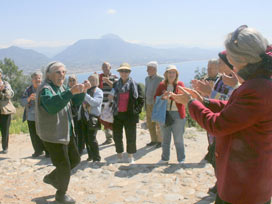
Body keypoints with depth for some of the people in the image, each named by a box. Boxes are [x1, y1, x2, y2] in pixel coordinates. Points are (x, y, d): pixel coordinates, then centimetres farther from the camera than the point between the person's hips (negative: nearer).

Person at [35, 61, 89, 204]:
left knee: (75, 160, 19)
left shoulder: (61, 87, 9)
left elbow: (76, 101, 12)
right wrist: (71, 92, -48)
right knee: (64, 167, 3)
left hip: (67, 132, 9)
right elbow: (52, 106, -39)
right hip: (53, 135, -9)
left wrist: (83, 90, -8)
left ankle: (51, 177, 39)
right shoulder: (45, 89, -20)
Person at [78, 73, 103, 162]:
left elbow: (94, 102, -23)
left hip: (92, 117, -7)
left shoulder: (98, 91, -5)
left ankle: (96, 158, 3)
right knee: (86, 138, 11)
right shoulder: (86, 90, 15)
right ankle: (90, 155, 25)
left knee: (92, 139, -9)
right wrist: (79, 115, 16)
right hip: (84, 117, 7)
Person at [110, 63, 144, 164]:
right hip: (117, 115, 3)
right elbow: (112, 97, 17)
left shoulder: (135, 85, -1)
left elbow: (141, 99, 1)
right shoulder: (115, 84, 9)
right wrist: (112, 110, 6)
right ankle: (119, 156, 24)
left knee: (131, 137, 4)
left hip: (130, 115, -3)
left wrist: (137, 110, -8)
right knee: (117, 136, 9)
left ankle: (130, 157, 18)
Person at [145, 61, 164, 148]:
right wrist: (145, 103, 16)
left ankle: (160, 141, 13)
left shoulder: (160, 79, -11)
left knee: (158, 124, 1)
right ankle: (154, 140, 23)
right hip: (148, 104, 7)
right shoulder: (147, 78, 11)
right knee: (150, 123, 11)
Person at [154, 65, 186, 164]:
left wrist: (170, 96, -29)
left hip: (177, 114, -3)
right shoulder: (162, 85, 6)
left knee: (178, 139, 3)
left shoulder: (180, 84, -2)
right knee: (165, 138, 15)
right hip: (164, 114, 3)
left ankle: (181, 160, 16)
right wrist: (162, 97, -19)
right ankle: (165, 159, 28)